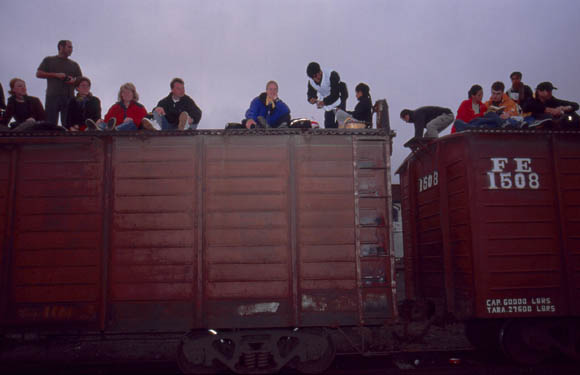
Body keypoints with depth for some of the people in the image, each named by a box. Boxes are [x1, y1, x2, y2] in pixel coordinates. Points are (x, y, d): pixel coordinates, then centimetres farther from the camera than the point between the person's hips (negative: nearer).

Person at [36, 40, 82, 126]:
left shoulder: (74, 64, 22)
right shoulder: (49, 60, 15)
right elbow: (38, 74, 6)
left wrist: (73, 81, -4)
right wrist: (56, 75, -5)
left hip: (69, 97, 2)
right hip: (52, 96, -2)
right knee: (50, 123, -8)